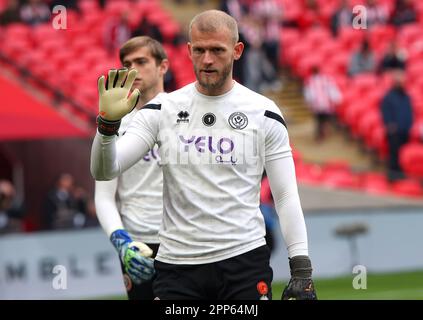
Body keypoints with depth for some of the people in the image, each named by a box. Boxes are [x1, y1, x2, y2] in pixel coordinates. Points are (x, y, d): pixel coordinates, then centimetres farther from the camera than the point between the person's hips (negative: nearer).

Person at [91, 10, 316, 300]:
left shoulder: (264, 113, 3)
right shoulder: (162, 109, 5)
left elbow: (286, 196, 4)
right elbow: (104, 171, -1)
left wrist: (302, 269, -4)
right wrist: (108, 123, -20)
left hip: (244, 260, -1)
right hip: (177, 264, 1)